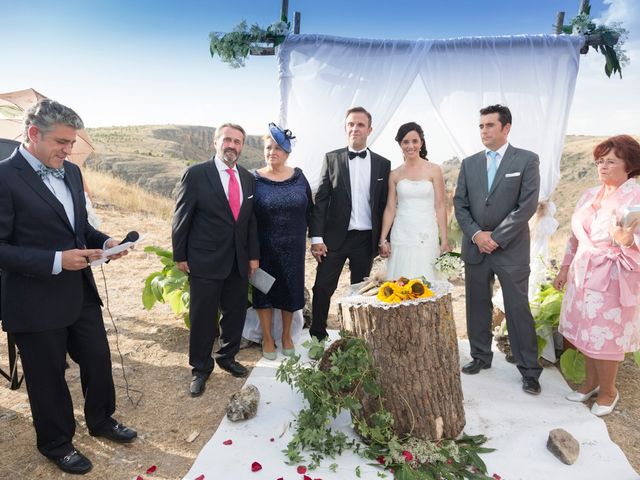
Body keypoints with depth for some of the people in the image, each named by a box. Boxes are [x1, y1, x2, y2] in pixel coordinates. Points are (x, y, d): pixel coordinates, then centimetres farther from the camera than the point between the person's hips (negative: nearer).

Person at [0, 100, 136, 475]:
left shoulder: (71, 172, 6)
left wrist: (104, 242, -4)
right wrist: (55, 260, -25)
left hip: (81, 293, 7)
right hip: (36, 303, -6)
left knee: (99, 363, 19)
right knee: (48, 378, 14)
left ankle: (101, 420, 44)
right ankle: (57, 443, 38)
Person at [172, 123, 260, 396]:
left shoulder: (248, 178, 7)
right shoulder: (196, 174, -8)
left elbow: (251, 220, 10)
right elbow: (181, 218, -5)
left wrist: (253, 255, 8)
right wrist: (179, 256, -4)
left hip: (239, 261, 5)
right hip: (205, 261, -4)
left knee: (236, 313, 15)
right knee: (203, 318, 7)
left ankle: (227, 357, 37)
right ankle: (200, 368, 27)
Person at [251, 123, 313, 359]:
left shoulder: (298, 176, 1)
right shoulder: (255, 179, -6)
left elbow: (309, 209, 6)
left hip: (293, 247, 2)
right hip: (264, 247, -2)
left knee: (291, 290, 12)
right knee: (265, 290, 9)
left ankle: (286, 335, 34)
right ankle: (267, 338, 29)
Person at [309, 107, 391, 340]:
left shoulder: (382, 164, 6)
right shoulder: (331, 158, 2)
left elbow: (385, 204, 7)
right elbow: (320, 200, -2)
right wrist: (316, 237, -8)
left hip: (366, 239, 2)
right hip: (334, 237, -1)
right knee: (323, 288, 1)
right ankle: (317, 336, 17)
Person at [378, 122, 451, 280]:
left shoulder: (434, 170, 2)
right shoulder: (395, 174, 7)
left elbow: (440, 207, 1)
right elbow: (390, 209, 7)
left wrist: (444, 240, -3)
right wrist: (383, 240, 1)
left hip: (426, 236, -2)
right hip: (400, 236, 2)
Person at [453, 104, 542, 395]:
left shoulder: (527, 160, -1)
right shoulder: (469, 163, 9)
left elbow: (528, 205, -9)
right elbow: (459, 204, 6)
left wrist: (496, 238, -13)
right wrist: (476, 234, -9)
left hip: (511, 249, -3)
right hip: (475, 247, 4)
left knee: (518, 309, 2)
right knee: (477, 306, 12)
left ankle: (529, 370, 16)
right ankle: (480, 357, 28)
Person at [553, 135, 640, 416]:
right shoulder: (589, 195, 7)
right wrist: (565, 269, 17)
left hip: (613, 279, -6)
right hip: (583, 274, 6)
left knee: (605, 338, 4)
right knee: (586, 333, 15)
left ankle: (608, 391, 26)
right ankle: (591, 381, 34)